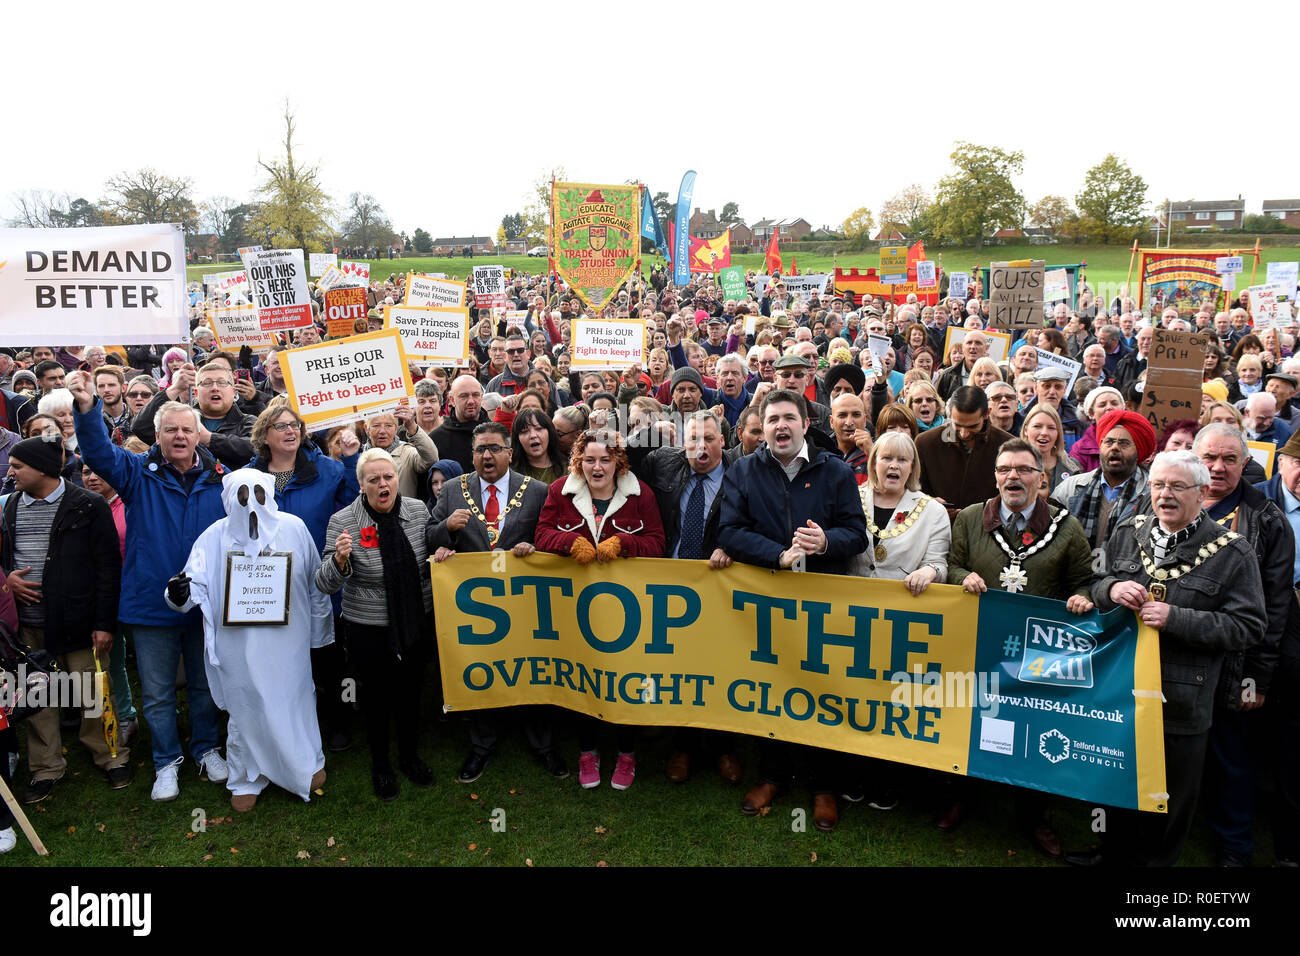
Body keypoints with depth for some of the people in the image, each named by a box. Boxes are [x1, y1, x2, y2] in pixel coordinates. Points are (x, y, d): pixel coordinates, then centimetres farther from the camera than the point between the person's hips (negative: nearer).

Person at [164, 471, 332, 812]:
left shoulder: (294, 528, -2)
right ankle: (246, 780, 31)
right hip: (238, 642, 0)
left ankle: (307, 763, 36)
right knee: (245, 707, 10)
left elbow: (315, 584, 7)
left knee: (293, 699, 11)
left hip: (287, 640, 0)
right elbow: (197, 581, -8)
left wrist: (321, 633, 13)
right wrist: (181, 594, -32)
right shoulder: (215, 536, -2)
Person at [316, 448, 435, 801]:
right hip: (368, 629, -3)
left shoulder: (418, 510, -3)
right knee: (375, 695, 12)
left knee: (411, 691, 17)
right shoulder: (343, 522, -12)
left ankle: (409, 756, 39)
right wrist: (340, 559, -33)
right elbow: (325, 583, -13)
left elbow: (431, 554, 15)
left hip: (416, 622, 3)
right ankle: (380, 765, 33)